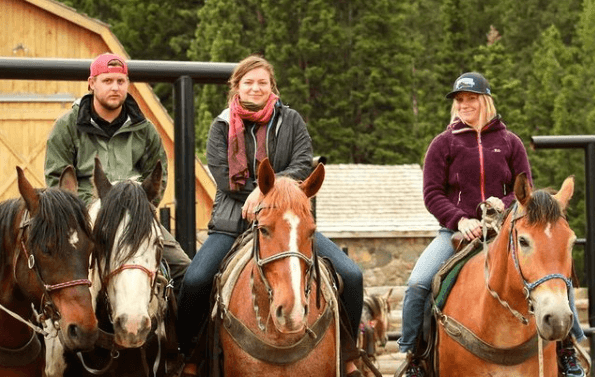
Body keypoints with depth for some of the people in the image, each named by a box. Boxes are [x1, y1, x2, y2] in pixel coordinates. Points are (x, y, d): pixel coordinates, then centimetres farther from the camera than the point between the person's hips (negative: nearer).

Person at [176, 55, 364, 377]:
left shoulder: (290, 120, 9)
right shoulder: (222, 126, 7)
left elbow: (303, 166, -5)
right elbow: (224, 178, -5)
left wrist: (265, 190, -20)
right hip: (233, 223, -1)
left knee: (350, 275, -14)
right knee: (194, 280, -26)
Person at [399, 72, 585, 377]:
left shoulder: (509, 142, 9)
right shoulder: (443, 144, 4)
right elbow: (432, 194, -1)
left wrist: (505, 204, -14)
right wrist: (460, 220, -18)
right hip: (457, 231, -1)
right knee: (417, 284, -23)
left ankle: (568, 351, 2)